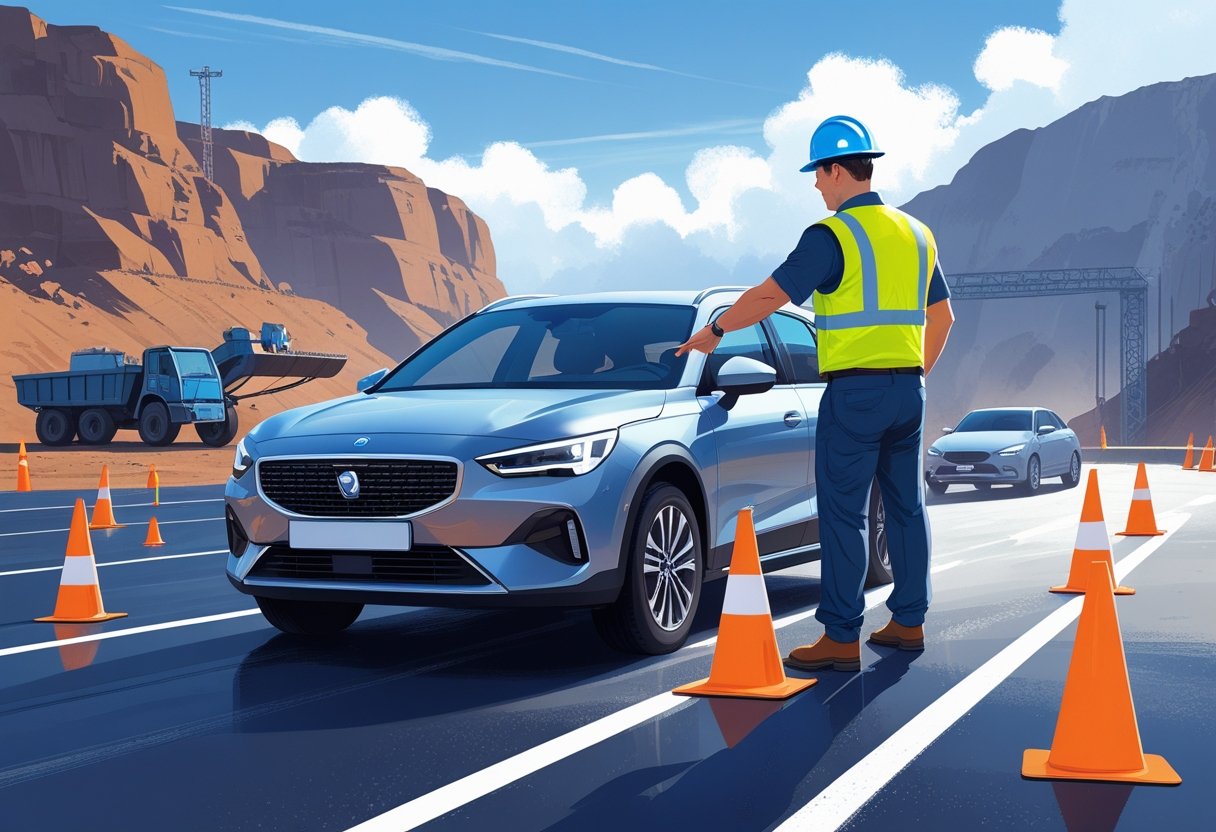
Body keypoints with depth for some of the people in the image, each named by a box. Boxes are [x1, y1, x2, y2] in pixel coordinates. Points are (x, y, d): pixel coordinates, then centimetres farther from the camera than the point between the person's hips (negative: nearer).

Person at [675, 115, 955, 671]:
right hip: (909, 389, 8)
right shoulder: (916, 233, 14)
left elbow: (771, 296, -10)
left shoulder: (833, 235, -10)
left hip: (855, 391, -8)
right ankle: (909, 621, 22)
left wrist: (715, 330, 4)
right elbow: (942, 316, 20)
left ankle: (841, 637, -3)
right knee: (905, 505, 14)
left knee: (843, 513, -4)